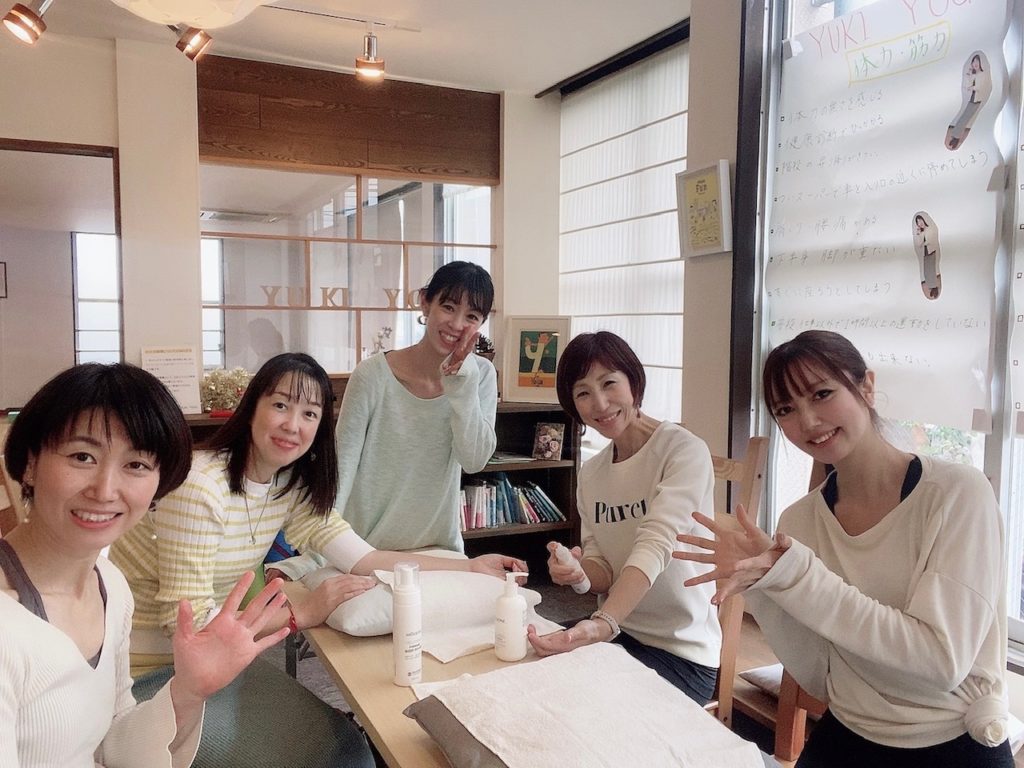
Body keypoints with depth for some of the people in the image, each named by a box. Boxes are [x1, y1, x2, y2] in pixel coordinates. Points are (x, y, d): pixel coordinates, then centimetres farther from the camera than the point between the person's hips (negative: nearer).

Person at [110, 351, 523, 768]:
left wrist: (470, 566, -11)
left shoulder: (294, 485, -2)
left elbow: (363, 558, -9)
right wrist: (300, 615, -25)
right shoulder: (200, 487, -26)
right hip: (143, 667, -7)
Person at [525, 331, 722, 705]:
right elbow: (605, 571, 3)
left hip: (681, 650, -5)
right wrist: (579, 572, -21)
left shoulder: (684, 451, -14)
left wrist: (602, 624, -41)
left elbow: (655, 547, -27)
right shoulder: (591, 473, 6)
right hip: (613, 629, 6)